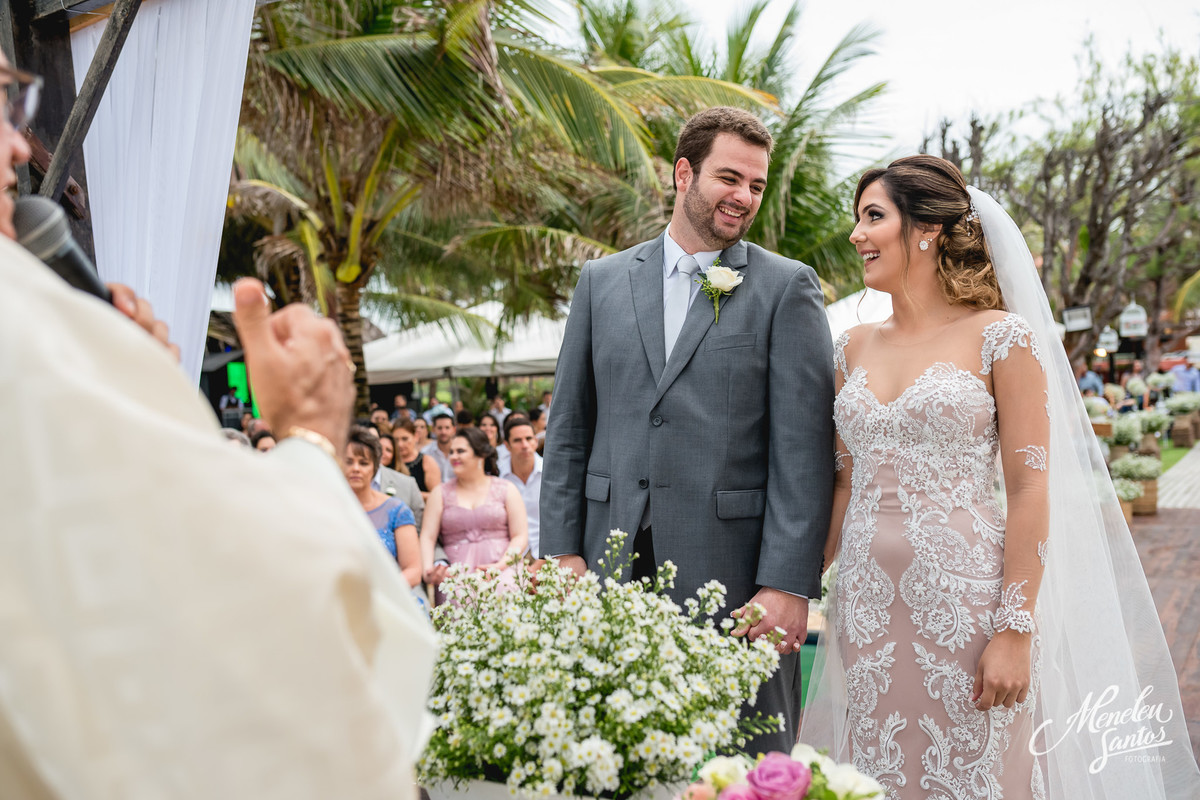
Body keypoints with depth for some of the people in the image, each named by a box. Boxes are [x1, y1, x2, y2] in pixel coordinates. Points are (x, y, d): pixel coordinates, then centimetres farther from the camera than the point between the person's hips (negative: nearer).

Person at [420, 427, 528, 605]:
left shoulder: (506, 489, 12)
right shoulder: (441, 493, 16)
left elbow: (520, 536, 6)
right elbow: (427, 537, 6)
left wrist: (502, 564, -12)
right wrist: (427, 570, -14)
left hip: (501, 570, 0)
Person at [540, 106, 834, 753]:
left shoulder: (787, 288, 1)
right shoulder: (602, 281, 11)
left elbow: (803, 448, -5)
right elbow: (568, 427, 11)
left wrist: (788, 583, -12)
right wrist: (562, 549, 3)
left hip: (732, 575, -3)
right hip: (614, 571, 3)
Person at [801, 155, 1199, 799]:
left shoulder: (1001, 337, -4)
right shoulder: (854, 348, 11)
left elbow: (1029, 487, -8)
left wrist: (1016, 632, -13)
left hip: (965, 600, -4)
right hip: (866, 608, 5)